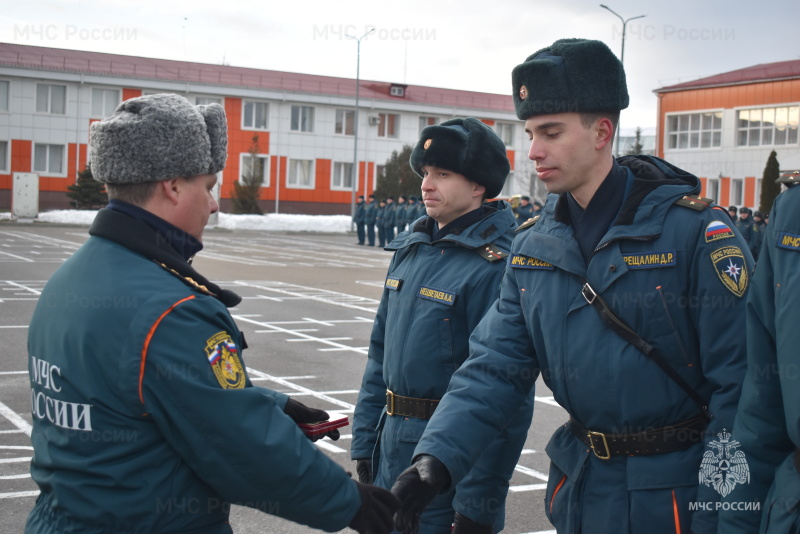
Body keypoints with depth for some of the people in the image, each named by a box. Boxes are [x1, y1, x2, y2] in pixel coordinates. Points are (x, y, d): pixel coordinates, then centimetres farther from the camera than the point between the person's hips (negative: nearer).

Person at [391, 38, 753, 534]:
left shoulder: (694, 230, -16)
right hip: (581, 492, 5)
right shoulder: (532, 247, 1)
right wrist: (438, 456, -19)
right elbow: (495, 367, -3)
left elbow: (737, 386, -16)